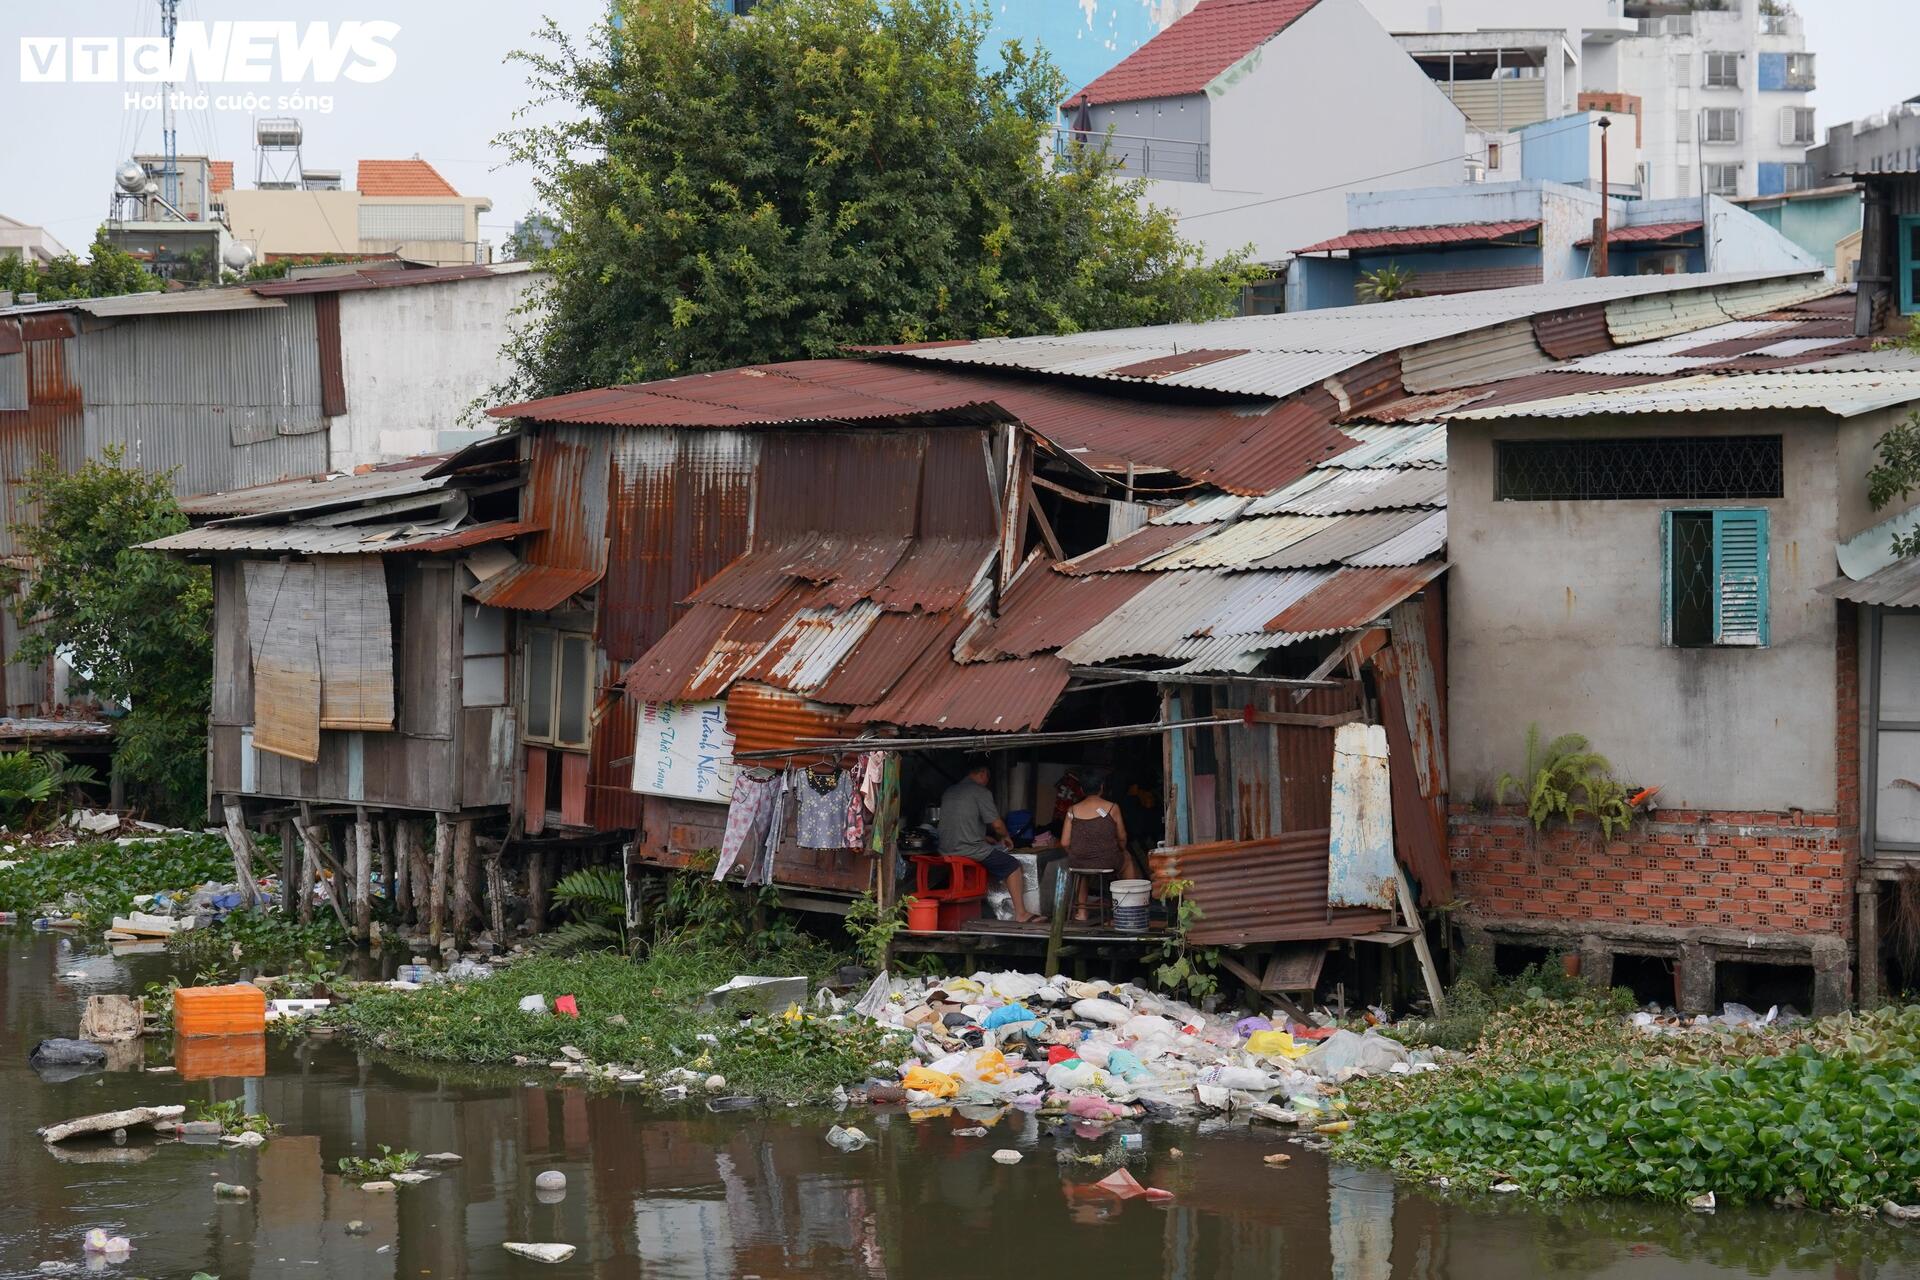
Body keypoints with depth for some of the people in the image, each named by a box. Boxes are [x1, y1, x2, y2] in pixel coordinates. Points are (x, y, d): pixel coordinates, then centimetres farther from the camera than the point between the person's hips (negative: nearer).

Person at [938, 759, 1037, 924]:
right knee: (1012, 865, 4)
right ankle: (1020, 913, 1)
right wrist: (1006, 837, 14)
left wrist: (985, 838, 27)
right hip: (969, 849, -8)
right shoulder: (980, 792, -7)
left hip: (946, 849, 8)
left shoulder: (949, 792, 18)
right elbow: (996, 824, -7)